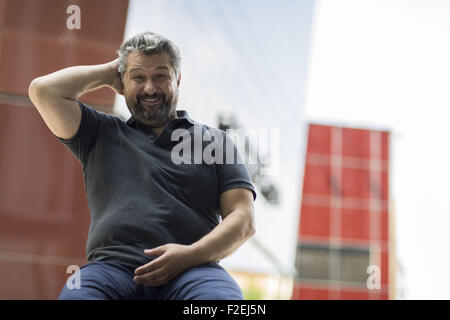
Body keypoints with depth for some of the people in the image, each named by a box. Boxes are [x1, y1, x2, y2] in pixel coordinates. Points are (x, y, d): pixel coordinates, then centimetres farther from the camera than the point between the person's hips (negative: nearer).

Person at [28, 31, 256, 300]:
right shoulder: (102, 133, 26)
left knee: (221, 297, -37)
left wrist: (191, 254, -7)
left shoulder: (214, 140, 22)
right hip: (111, 265, 1)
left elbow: (244, 219, 11)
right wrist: (109, 72, 25)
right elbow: (44, 90, 12)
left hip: (192, 269, 0)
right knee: (76, 294, -35)